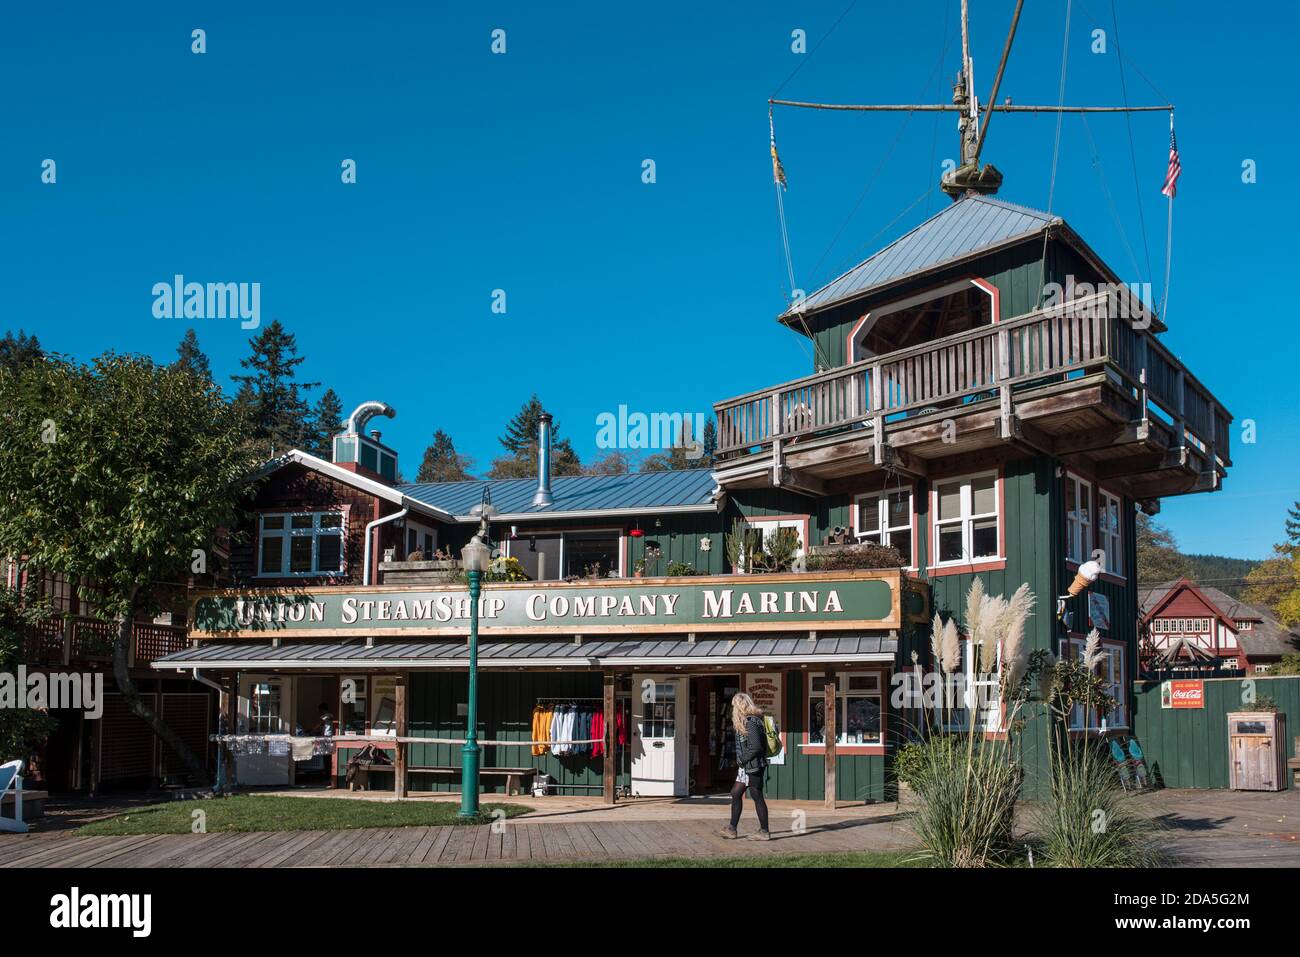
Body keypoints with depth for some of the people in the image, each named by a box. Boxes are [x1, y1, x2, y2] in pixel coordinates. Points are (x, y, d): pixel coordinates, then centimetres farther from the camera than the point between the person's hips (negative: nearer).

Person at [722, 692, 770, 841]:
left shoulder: (750, 723, -19)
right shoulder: (745, 721, 11)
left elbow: (756, 747, -24)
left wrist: (742, 759, -14)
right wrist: (742, 760, 9)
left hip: (753, 767, -10)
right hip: (746, 767, 10)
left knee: (757, 797, -1)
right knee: (736, 793, 13)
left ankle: (764, 832, 7)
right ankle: (732, 829, 20)